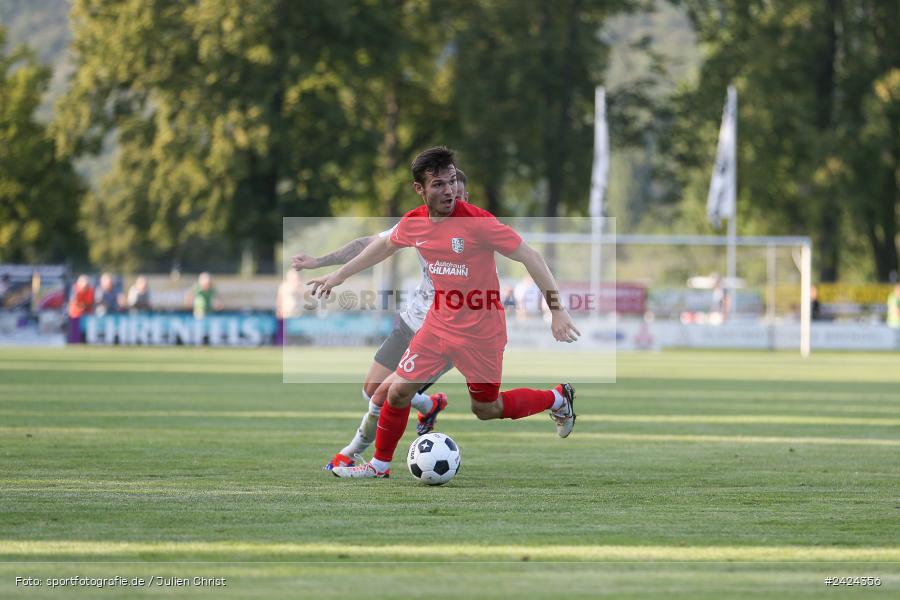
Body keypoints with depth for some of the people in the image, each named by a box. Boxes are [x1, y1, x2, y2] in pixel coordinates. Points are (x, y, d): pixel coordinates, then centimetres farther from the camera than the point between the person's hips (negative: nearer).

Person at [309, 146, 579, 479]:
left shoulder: (477, 221, -22)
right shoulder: (413, 223, -4)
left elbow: (530, 257, -19)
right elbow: (384, 246, 19)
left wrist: (557, 310, -24)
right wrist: (339, 275, 26)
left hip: (481, 332, -5)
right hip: (439, 324, 5)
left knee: (485, 409, 8)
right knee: (398, 390, -1)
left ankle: (558, 398, 32)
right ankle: (380, 465, 20)